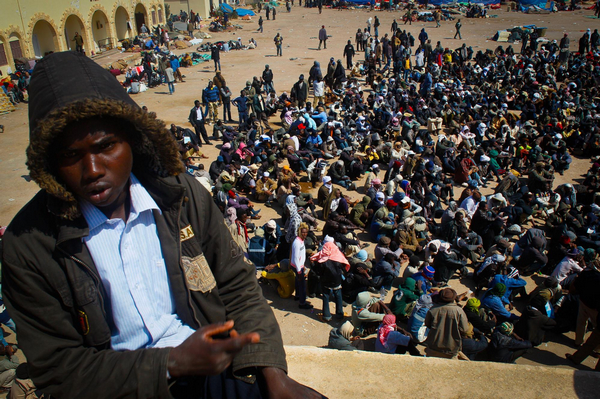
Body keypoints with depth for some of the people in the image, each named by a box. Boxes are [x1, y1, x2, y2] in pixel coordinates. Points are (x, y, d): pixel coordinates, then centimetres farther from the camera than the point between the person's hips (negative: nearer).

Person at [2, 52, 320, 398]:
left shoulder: (181, 194, -4)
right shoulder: (28, 245, -10)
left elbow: (237, 286, 2)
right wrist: (172, 363, -16)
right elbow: (58, 369, -6)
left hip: (212, 365, 1)